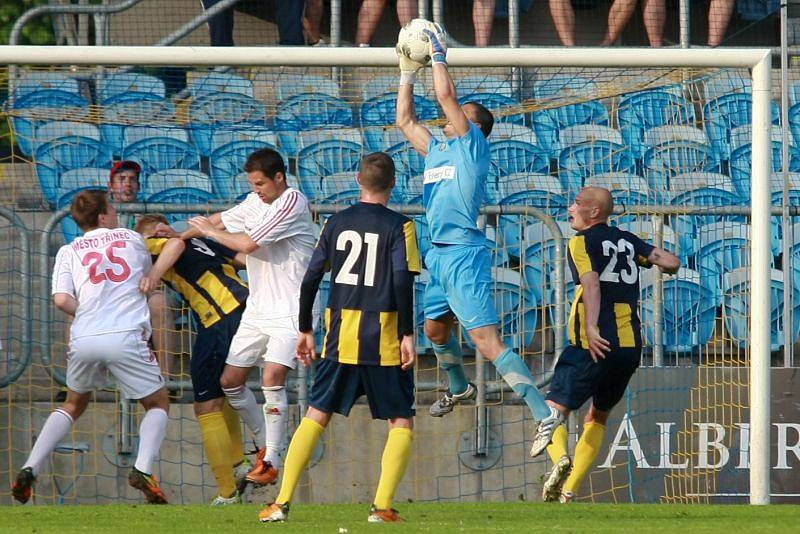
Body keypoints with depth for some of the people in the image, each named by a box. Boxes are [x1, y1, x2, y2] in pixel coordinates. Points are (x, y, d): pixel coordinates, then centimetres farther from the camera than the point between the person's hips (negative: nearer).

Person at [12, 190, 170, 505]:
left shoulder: (69, 252, 16)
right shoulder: (132, 239, 16)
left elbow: (62, 300, 2)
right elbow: (148, 275, 32)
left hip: (84, 338, 3)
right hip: (126, 336, -2)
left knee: (74, 405, 26)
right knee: (157, 403, 16)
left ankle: (30, 470, 12)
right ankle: (143, 469, -10)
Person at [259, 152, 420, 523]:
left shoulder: (337, 222, 7)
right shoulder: (398, 227, -4)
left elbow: (310, 279, 7)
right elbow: (402, 281, -14)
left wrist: (305, 330, 16)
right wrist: (407, 335, -9)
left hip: (340, 338, 3)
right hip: (383, 337, -3)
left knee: (316, 415, 10)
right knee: (401, 421, 6)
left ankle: (282, 502, 3)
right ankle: (382, 506, -8)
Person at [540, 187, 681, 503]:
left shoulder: (581, 242, -1)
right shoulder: (628, 241, 17)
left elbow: (591, 282, -17)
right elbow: (671, 263, 12)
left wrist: (591, 328, -28)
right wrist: (663, 264, 36)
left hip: (596, 345, -6)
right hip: (631, 346, 6)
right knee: (597, 418, 21)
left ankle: (560, 459, -33)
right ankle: (567, 492, 16)